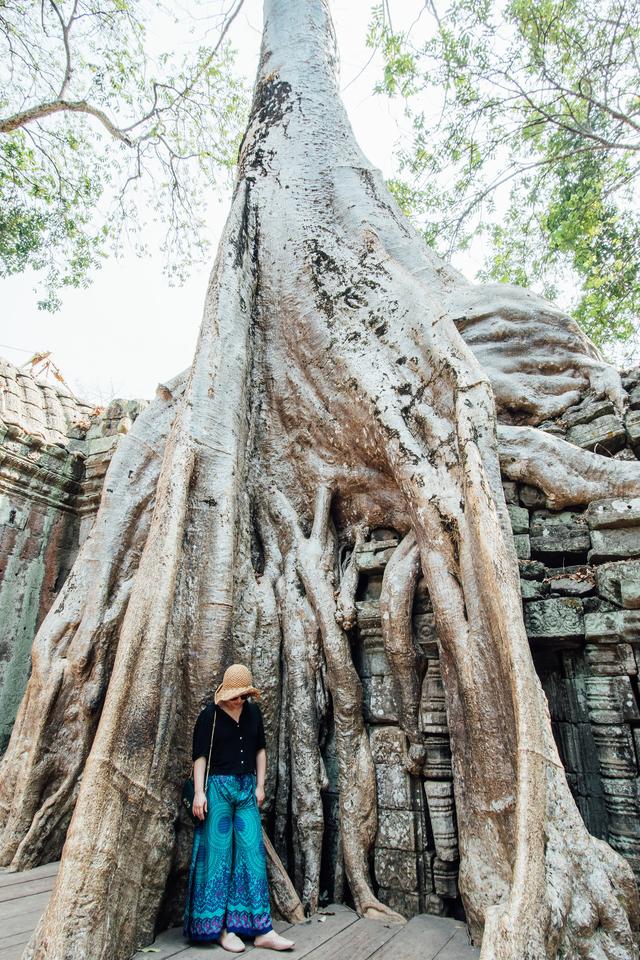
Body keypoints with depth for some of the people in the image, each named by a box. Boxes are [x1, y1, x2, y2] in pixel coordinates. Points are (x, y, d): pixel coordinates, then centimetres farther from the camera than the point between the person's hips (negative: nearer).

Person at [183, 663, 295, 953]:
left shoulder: (253, 712, 4)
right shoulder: (209, 716, -9)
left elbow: (260, 750, 11)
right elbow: (200, 756, -9)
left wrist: (260, 785, 8)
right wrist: (199, 792, -14)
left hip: (247, 788, 5)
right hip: (218, 787, -4)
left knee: (252, 853, 5)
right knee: (219, 854, 3)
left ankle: (261, 930, 12)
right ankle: (221, 928, 16)